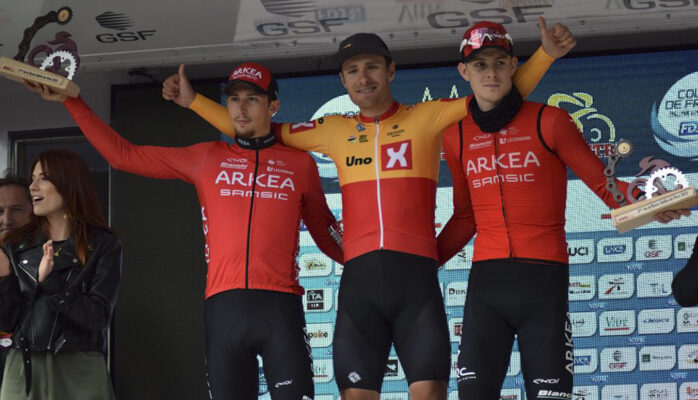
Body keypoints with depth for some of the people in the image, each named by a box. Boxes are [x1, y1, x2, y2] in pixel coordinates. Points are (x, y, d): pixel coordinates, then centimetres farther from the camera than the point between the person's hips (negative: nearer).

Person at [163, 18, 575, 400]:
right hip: (359, 278, 2)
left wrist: (545, 55, -6)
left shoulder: (427, 117, 9)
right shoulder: (333, 131, 17)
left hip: (417, 275, -2)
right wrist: (193, 100, 20)